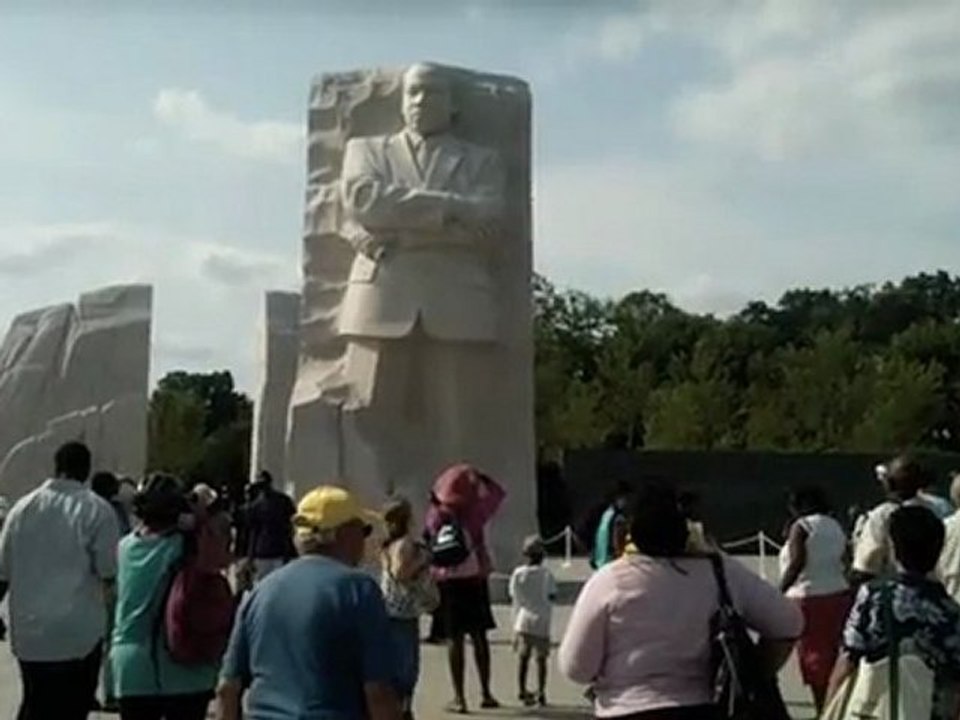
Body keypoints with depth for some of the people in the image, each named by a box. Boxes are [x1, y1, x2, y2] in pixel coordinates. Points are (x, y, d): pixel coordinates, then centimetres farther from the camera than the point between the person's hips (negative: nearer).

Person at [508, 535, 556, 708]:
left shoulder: (518, 573, 0)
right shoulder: (546, 574, -5)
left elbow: (514, 596, 2)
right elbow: (552, 596, -7)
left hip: (522, 621, 2)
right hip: (541, 622, -2)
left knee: (523, 657, 9)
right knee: (541, 658, 5)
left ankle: (522, 692, 7)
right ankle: (541, 694, 3)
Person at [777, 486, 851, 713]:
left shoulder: (801, 526, -7)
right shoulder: (836, 527, 14)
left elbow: (796, 563, -15)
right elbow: (844, 564, 12)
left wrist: (779, 592, -11)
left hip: (808, 599, -7)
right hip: (839, 596, 7)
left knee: (815, 659, -2)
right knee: (832, 656, 13)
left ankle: (824, 711, -2)